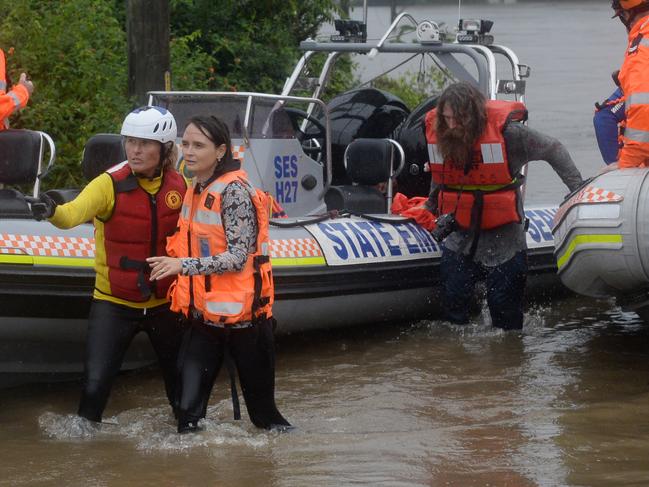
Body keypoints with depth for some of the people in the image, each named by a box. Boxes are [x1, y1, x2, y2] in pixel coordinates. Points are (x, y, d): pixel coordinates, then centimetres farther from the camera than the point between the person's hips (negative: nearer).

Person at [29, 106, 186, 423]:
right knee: (95, 384, -10)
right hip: (114, 302, -2)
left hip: (166, 301, 2)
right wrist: (52, 211, -55)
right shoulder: (110, 184, -15)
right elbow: (75, 213, -33)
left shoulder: (180, 186, -6)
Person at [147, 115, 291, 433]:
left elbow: (238, 257, -21)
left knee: (262, 411, 5)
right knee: (188, 411, -3)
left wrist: (183, 265, -29)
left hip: (240, 315, -7)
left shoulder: (234, 192, -14)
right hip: (204, 317, 7)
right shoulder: (196, 192, 12)